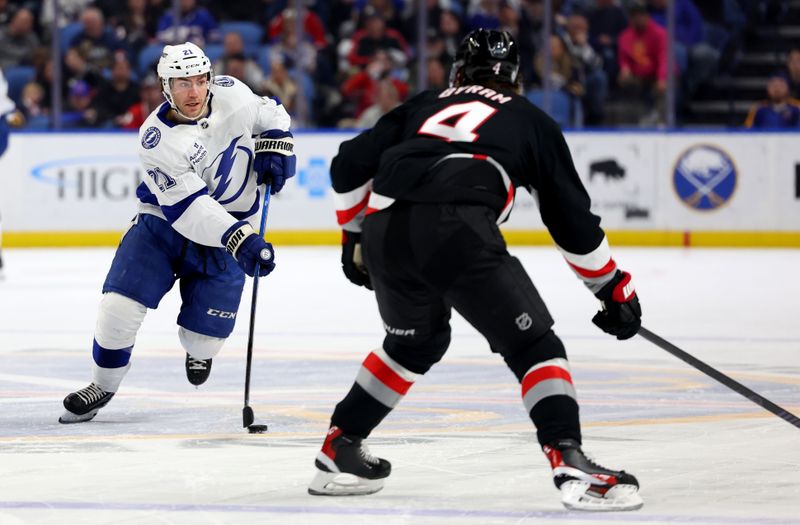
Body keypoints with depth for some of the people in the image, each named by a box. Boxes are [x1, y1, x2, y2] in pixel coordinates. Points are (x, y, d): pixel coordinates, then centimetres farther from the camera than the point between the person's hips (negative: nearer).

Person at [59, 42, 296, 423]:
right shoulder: (157, 138, -23)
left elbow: (269, 115, 12)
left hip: (230, 226, 2)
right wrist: (240, 240, -37)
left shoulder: (231, 94, -11)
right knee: (121, 302, -15)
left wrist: (274, 149, -7)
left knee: (208, 328, -3)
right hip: (164, 220, -2)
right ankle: (103, 385, 8)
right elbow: (188, 208, -28)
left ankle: (198, 352, 37)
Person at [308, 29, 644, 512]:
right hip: (457, 233, -4)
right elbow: (570, 215, 22)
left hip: (384, 232, 5)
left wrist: (355, 235, 38)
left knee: (415, 342, 30)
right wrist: (613, 287, 28)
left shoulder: (423, 107, 32)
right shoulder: (531, 120, 25)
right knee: (533, 345, 4)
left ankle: (339, 450, 35)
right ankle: (571, 464, -14)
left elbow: (350, 165, 25)